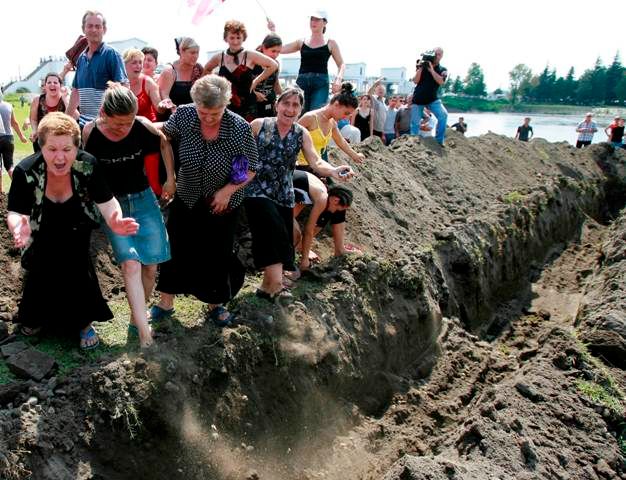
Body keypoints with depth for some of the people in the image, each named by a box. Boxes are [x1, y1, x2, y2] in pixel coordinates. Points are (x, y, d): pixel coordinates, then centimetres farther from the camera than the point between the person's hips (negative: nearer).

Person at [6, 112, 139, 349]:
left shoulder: (88, 165, -28)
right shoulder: (25, 172, -28)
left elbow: (107, 201, -26)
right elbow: (15, 213, -25)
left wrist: (115, 221, -49)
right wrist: (18, 227, -50)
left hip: (76, 234, -1)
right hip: (42, 239, 1)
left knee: (80, 274, -14)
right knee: (41, 279, 2)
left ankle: (84, 323, 11)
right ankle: (35, 316, 36)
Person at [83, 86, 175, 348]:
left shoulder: (143, 127, -12)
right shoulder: (88, 133, -15)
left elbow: (164, 143, 9)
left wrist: (171, 178, 5)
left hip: (143, 199, 3)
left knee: (150, 266, 1)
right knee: (131, 263, -18)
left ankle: (136, 318, 22)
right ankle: (145, 334, -16)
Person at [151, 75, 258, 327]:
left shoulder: (240, 129, -24)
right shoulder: (183, 115, -19)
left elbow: (251, 169, -12)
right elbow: (165, 135, 2)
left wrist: (229, 189, -26)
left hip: (222, 205, -2)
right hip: (186, 199, 2)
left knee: (217, 255, 12)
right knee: (175, 249, 11)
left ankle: (215, 305, 35)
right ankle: (166, 302, 32)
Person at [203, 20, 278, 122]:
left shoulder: (250, 55, -3)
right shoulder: (219, 57, 6)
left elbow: (273, 65, -2)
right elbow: (206, 70, 25)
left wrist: (256, 81, -1)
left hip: (247, 106, -2)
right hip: (225, 105, 3)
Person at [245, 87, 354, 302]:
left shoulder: (302, 134, 2)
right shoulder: (259, 125, -4)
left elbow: (315, 162, -11)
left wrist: (333, 171, -30)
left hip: (284, 195, 4)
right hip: (257, 190, -4)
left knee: (280, 240, 8)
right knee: (275, 232, -23)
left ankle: (268, 286, 27)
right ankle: (275, 285, -17)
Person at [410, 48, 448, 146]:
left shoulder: (443, 70, 2)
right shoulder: (422, 65, 1)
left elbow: (441, 81, -18)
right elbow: (415, 81, -7)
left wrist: (431, 69, -23)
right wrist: (420, 67, -17)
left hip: (432, 98, 0)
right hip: (418, 98, 0)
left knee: (443, 115, -22)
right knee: (415, 123, -1)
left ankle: (439, 141, -12)